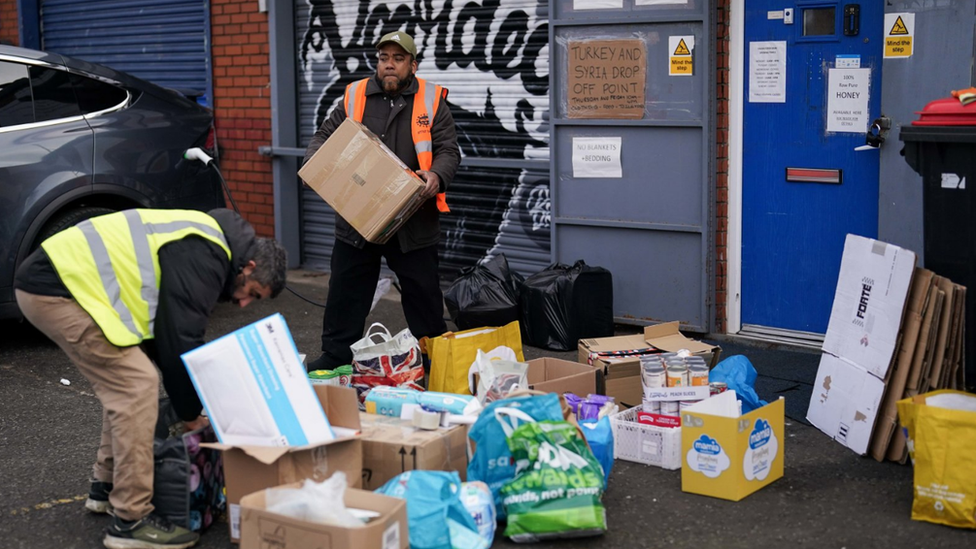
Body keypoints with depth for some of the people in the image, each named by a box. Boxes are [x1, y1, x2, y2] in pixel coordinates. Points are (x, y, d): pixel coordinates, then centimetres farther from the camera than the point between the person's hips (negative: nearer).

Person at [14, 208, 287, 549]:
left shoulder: (203, 245, 18)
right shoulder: (203, 257, -13)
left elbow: (165, 333, 24)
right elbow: (181, 339, -14)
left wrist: (189, 403, 22)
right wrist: (191, 413, -1)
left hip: (55, 277, 11)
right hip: (56, 289, -11)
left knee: (123, 380, 18)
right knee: (137, 385, -11)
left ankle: (107, 487, 29)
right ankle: (130, 521, -6)